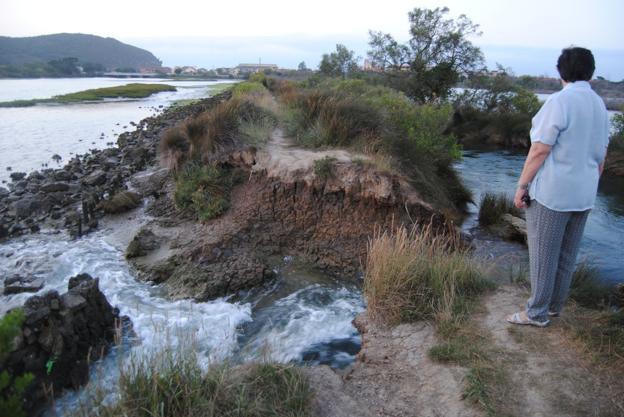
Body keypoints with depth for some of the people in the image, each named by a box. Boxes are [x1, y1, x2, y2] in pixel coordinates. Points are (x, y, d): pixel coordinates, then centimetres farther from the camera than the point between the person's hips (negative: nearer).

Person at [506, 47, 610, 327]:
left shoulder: (560, 101, -14)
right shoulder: (599, 105, 10)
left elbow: (540, 149, -17)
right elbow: (601, 157, 15)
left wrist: (522, 185, -11)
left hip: (551, 193, -7)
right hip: (583, 195, 8)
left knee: (543, 254, 2)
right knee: (567, 255, 15)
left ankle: (537, 313, 12)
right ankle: (555, 306, 29)